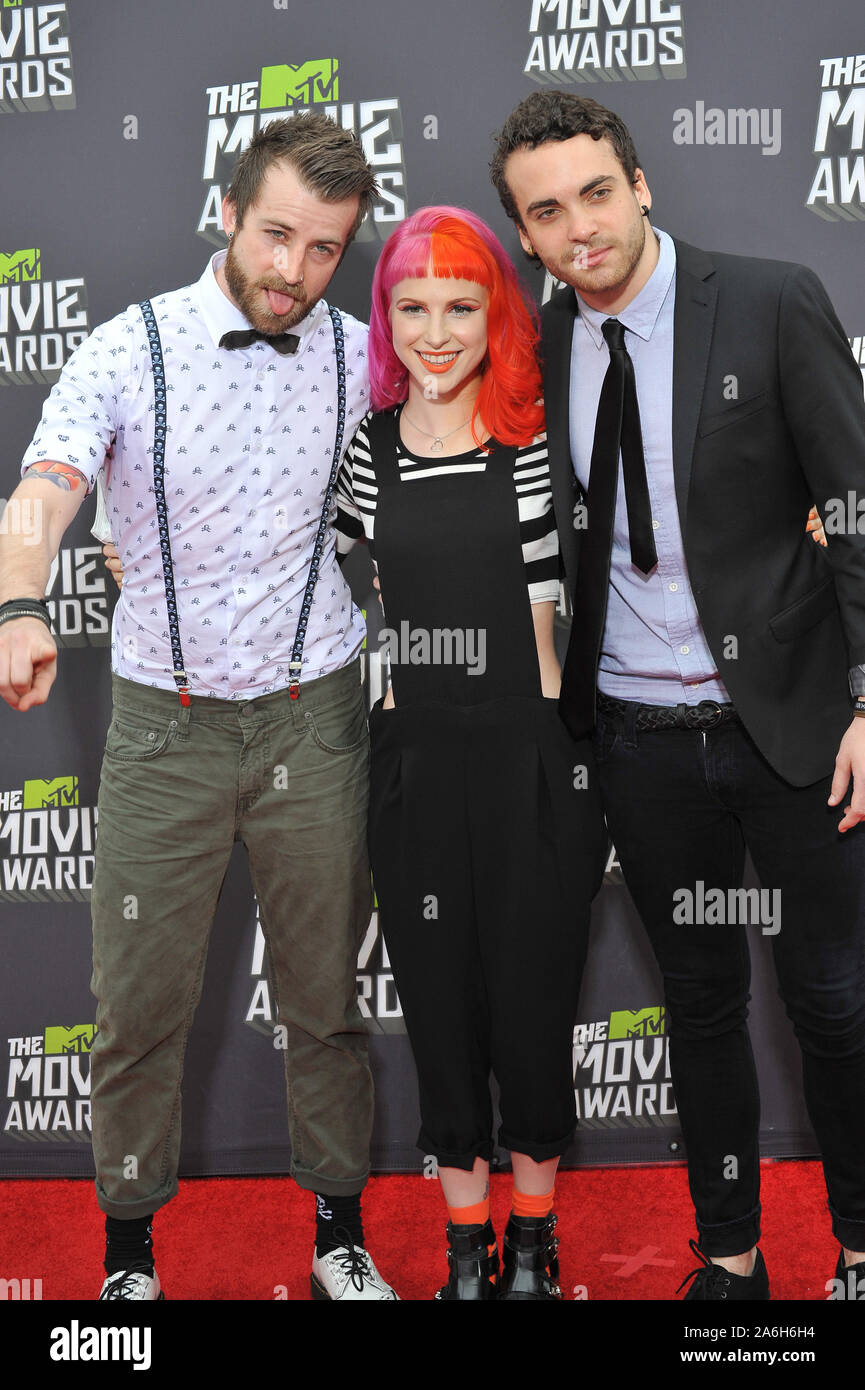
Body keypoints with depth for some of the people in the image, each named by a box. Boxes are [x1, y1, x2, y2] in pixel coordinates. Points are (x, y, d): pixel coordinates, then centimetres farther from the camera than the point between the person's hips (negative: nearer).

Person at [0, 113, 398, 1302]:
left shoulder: (360, 357, 1)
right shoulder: (130, 349, -7)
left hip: (313, 720, 2)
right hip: (166, 724, -1)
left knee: (325, 997, 12)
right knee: (139, 1005, 7)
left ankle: (340, 1237, 31)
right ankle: (128, 1256, 27)